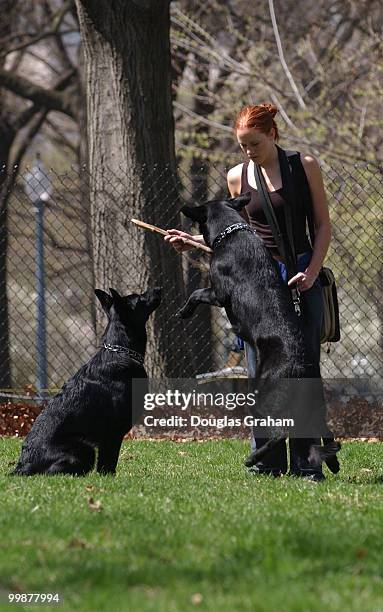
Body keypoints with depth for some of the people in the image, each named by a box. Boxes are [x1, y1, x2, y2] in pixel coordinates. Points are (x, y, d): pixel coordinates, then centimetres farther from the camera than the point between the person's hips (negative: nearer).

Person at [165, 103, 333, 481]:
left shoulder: (304, 166, 0)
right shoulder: (238, 177, 8)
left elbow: (323, 225, 3)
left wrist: (312, 272, -10)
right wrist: (193, 242, 7)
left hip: (300, 277, -2)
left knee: (304, 369, -4)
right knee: (260, 371, -1)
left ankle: (305, 461, 1)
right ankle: (269, 463, 3)